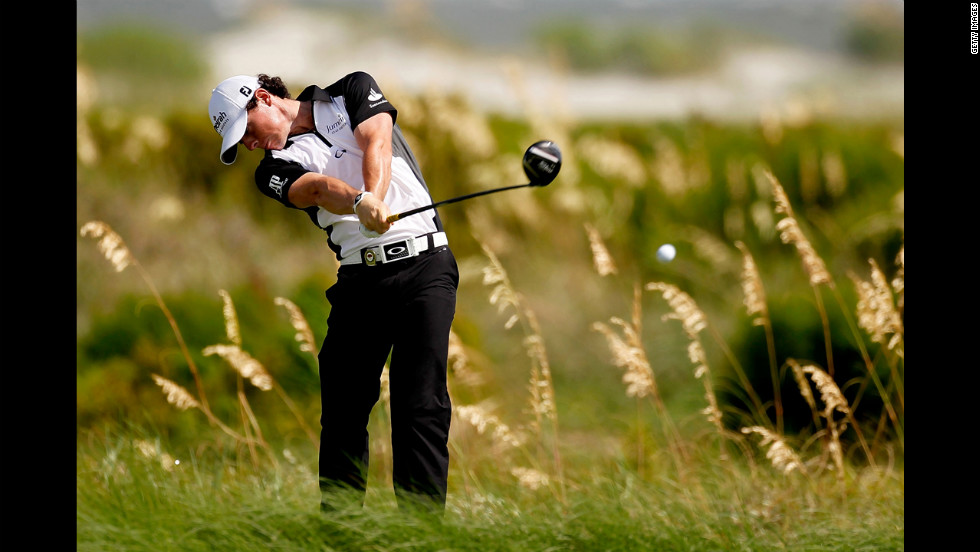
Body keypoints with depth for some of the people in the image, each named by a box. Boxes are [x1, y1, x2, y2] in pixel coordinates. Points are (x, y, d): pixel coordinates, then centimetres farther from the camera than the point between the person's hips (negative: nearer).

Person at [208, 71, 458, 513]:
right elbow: (318, 188, -12)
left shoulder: (354, 91, 9)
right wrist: (357, 201, -35)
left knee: (422, 410, -12)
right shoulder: (275, 167, 9)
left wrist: (375, 196, -31)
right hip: (359, 277, 3)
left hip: (424, 264, -3)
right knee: (342, 412, 0)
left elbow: (376, 142, -10)